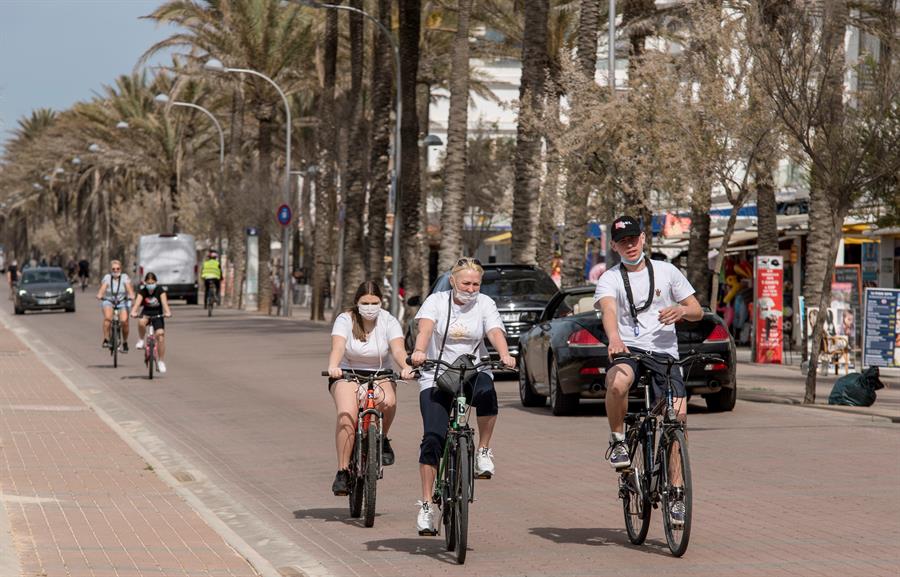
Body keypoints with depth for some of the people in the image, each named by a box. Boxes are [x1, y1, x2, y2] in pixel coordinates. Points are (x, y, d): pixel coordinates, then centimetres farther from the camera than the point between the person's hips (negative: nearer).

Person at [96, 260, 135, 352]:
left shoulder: (124, 277, -3)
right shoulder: (107, 278, -3)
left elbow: (129, 287, -17)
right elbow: (103, 287, -19)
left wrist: (131, 295, -38)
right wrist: (99, 295, -40)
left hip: (122, 301, 0)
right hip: (108, 301, 0)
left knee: (124, 321, -20)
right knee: (107, 317, -30)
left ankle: (125, 342, 1)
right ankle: (106, 340, -23)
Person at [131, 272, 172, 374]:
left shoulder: (160, 290, -12)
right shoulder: (142, 291, -10)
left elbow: (164, 302, -25)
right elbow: (138, 302, -25)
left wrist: (167, 312, -45)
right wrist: (133, 312, -44)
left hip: (157, 315, 0)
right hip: (146, 313, 0)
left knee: (160, 335, -15)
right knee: (141, 322, -36)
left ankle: (161, 361, -2)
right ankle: (141, 340, -7)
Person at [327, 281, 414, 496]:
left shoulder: (389, 321, -4)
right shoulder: (345, 320, -8)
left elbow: (398, 349, -19)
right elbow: (338, 347, -25)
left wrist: (406, 368, -42)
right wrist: (333, 367, -47)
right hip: (347, 375, -1)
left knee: (388, 401, -33)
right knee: (347, 415, -29)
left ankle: (381, 440, -1)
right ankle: (342, 472, -21)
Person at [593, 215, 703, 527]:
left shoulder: (666, 271, 13)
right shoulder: (610, 278, 6)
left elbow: (697, 311, 14)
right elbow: (608, 310, -16)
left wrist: (681, 310, -10)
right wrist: (614, 338, -37)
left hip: (664, 352, 2)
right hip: (627, 350, -2)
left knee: (678, 414, -15)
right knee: (617, 383, -37)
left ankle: (676, 491, -4)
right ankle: (618, 441, -9)